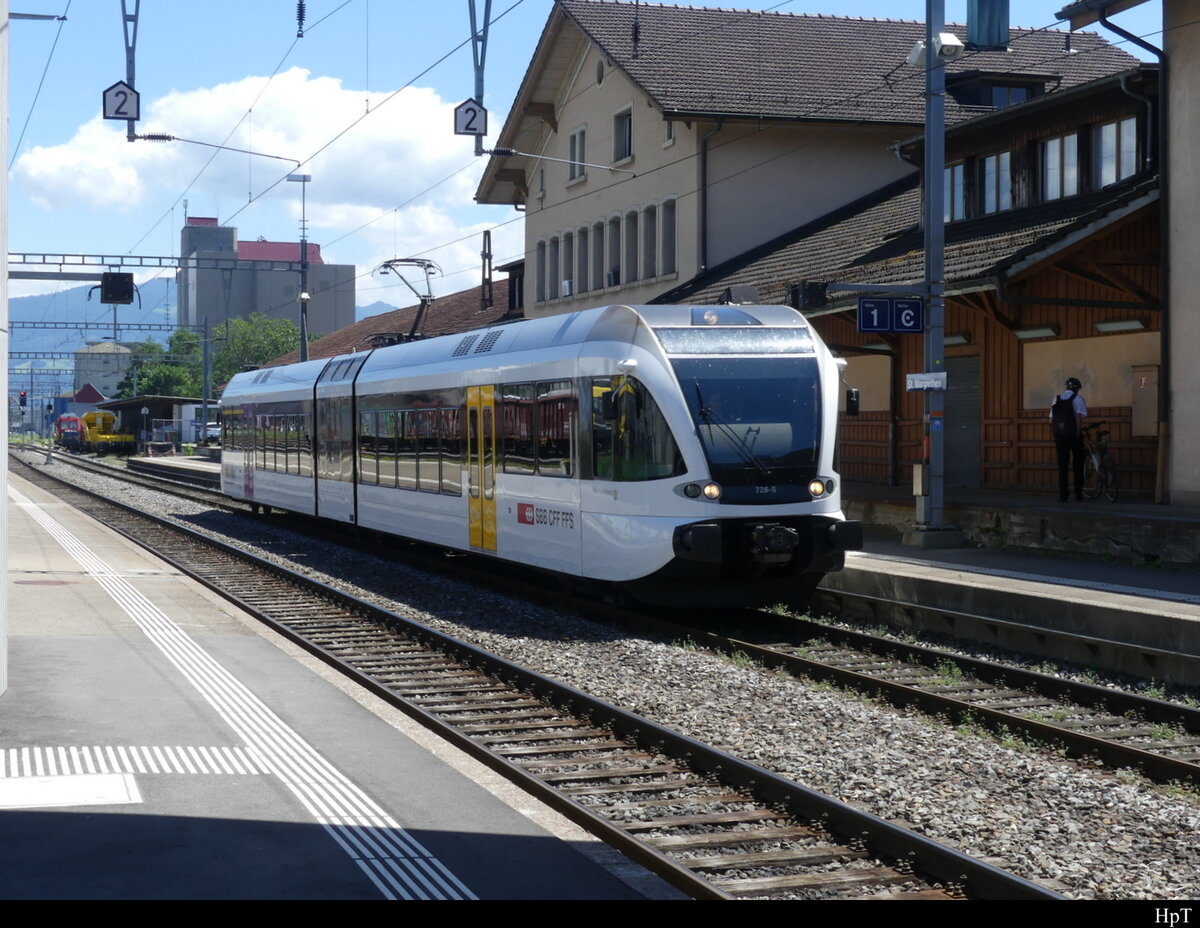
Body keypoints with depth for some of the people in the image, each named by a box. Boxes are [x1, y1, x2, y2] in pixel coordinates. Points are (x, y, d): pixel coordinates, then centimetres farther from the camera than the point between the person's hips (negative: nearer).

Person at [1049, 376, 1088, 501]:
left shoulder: (1056, 399, 13)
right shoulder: (1077, 399, -2)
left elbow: (1051, 421, 11)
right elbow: (1079, 418, -14)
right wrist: (1078, 434, -11)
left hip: (1059, 435, 4)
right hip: (1073, 434, -4)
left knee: (1062, 466, 6)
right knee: (1078, 464, 8)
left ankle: (1062, 495, 2)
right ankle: (1078, 493, 3)